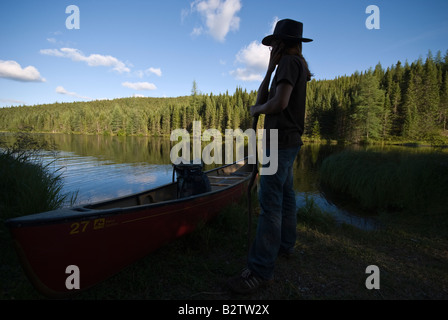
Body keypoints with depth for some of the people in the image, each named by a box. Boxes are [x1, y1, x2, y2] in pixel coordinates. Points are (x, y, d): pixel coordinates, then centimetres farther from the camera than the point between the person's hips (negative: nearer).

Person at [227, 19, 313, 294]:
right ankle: (285, 244, 30)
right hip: (288, 141, 11)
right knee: (285, 195, 16)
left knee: (270, 202, -14)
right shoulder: (294, 65, 22)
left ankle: (260, 270, -10)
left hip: (282, 141, -11)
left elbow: (279, 103, -22)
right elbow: (263, 98, 17)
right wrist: (270, 68, 12)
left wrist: (257, 109, -4)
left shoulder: (290, 62, -8)